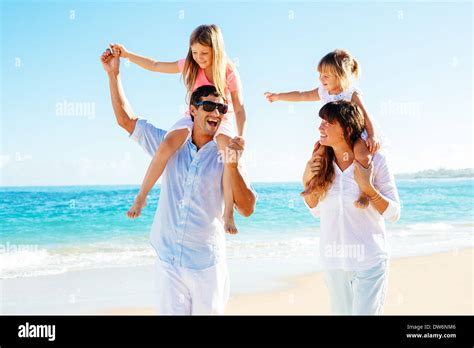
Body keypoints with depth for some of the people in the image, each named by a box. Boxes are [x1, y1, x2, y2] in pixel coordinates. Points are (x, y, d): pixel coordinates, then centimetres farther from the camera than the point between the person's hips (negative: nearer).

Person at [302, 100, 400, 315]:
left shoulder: (374, 160, -13)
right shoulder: (322, 161, -2)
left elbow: (394, 214, -9)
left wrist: (367, 187, -22)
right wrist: (306, 181, -6)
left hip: (368, 262, -4)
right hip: (332, 261, 4)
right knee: (342, 311, 18)